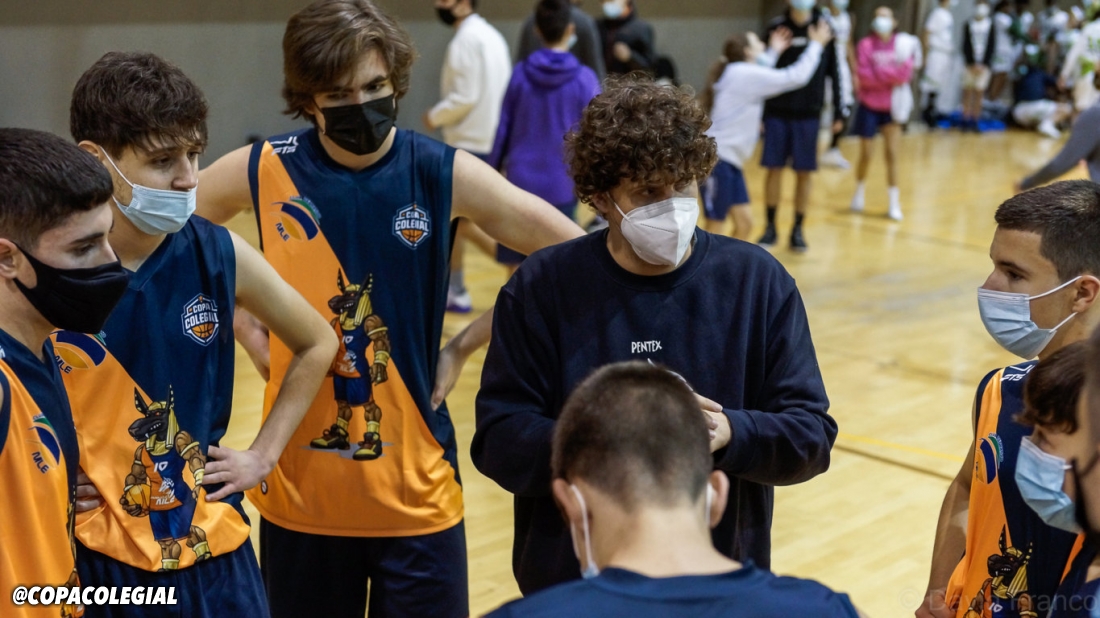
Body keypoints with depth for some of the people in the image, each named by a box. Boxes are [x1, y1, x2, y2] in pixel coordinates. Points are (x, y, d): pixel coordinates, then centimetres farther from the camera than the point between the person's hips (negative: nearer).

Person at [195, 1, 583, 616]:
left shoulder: (445, 173, -7)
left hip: (415, 488, -1)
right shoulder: (264, 170, -5)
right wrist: (249, 331, 2)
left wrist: (463, 346, -5)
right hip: (300, 486, 1)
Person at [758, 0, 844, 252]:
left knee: (804, 172, 4)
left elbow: (835, 68, 2)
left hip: (809, 113, 0)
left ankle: (797, 229, 17)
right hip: (776, 112, 0)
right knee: (774, 169, 3)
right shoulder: (776, 27, 0)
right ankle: (771, 227, 18)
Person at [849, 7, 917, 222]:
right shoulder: (866, 45, -8)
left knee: (892, 154, -3)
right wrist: (892, 76, -17)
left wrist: (903, 63, -24)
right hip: (869, 106, -2)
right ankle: (860, 191, 30)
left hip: (891, 106, 2)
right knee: (866, 156, 4)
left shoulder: (901, 43, -1)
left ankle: (894, 203, 1)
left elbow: (906, 75, -7)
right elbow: (864, 76, -17)